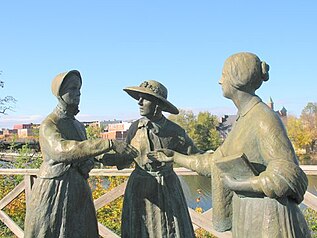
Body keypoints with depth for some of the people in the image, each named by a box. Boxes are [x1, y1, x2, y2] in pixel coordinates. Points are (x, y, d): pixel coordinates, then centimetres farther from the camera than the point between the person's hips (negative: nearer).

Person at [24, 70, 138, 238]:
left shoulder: (79, 126, 12)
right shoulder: (48, 125, -13)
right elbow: (62, 150, -33)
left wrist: (87, 165, -8)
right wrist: (111, 144, -39)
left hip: (77, 193, 7)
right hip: (54, 192, -7)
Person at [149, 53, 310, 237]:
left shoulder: (266, 118, -18)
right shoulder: (245, 120, 11)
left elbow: (288, 175, -23)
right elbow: (218, 162, 19)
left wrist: (235, 185, -17)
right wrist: (175, 157, 23)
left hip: (269, 221, -9)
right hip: (248, 218, 9)